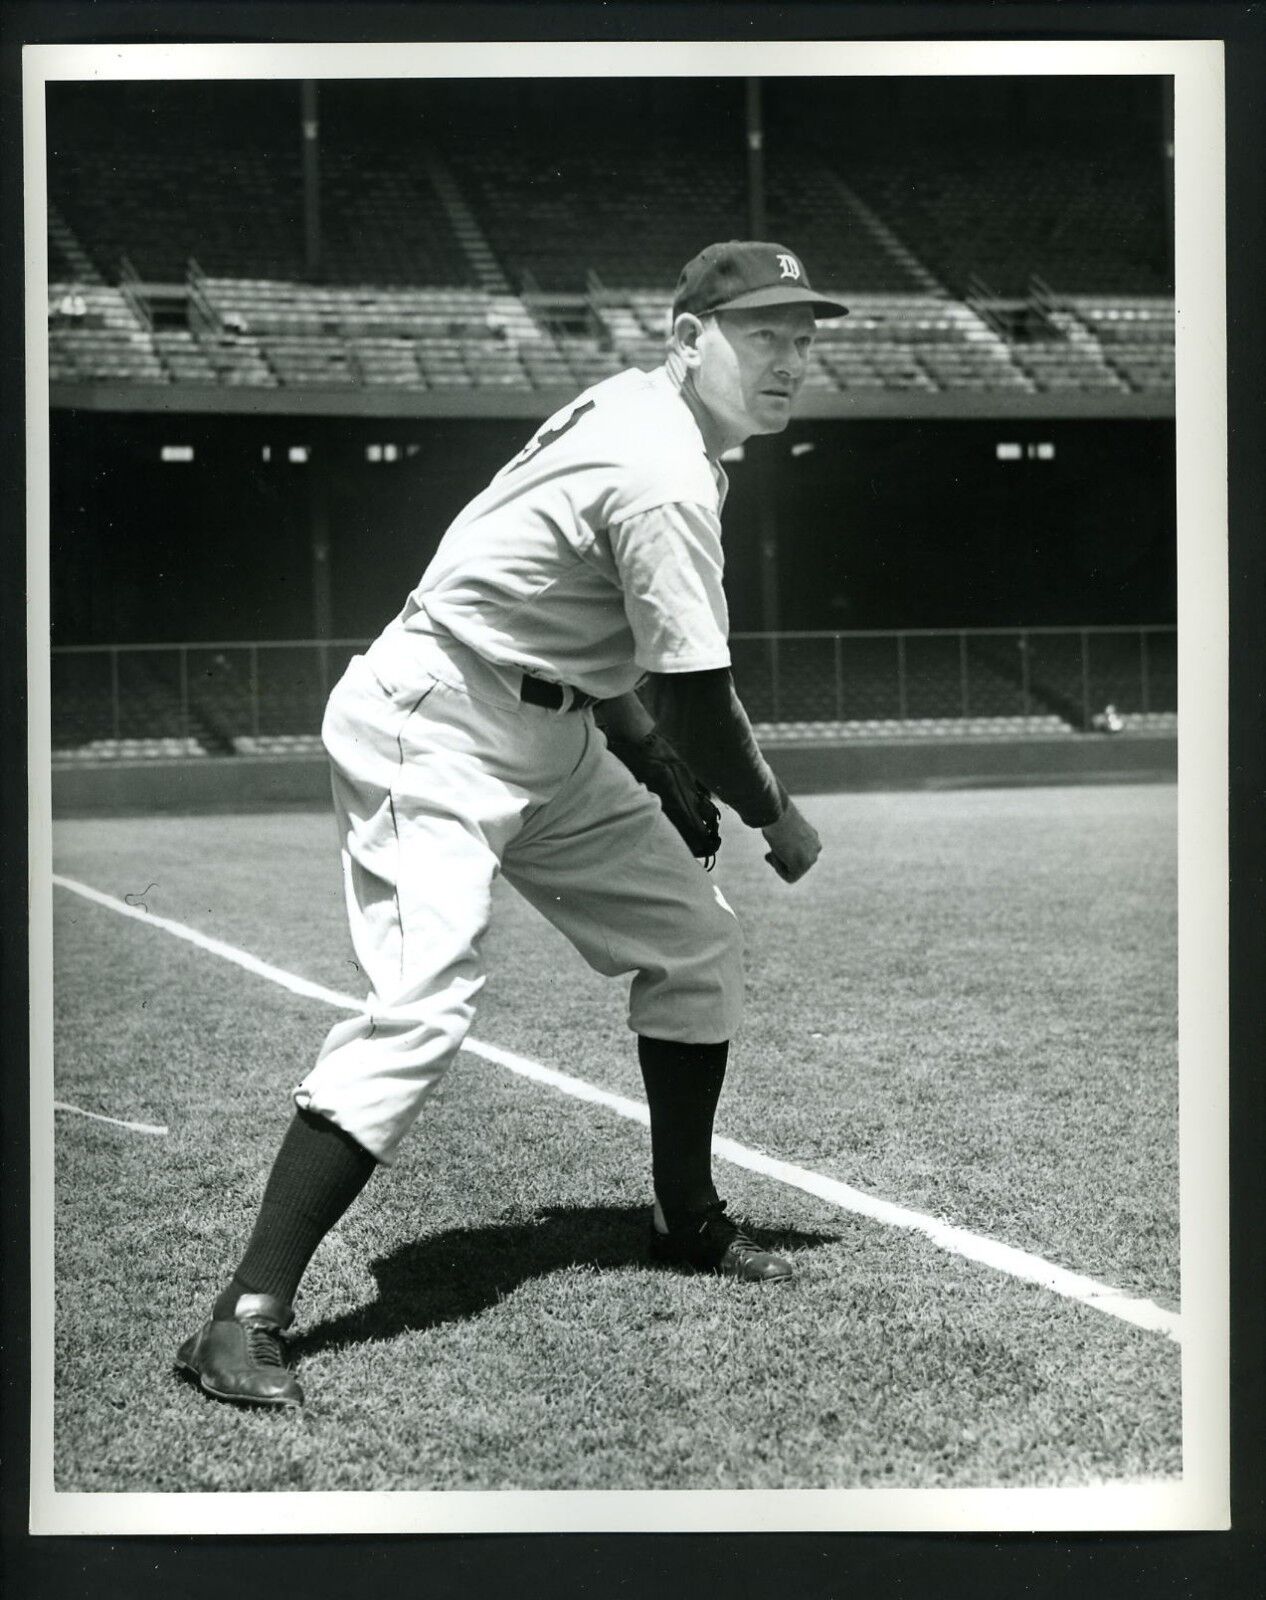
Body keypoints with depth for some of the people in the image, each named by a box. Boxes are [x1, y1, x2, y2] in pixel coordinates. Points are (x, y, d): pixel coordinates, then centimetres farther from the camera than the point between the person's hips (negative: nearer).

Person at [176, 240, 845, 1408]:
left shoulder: (636, 406, 8)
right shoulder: (666, 479, -23)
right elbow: (697, 702, -21)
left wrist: (650, 754, 14)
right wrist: (778, 819, -5)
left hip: (551, 734, 11)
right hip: (435, 731, -10)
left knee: (698, 945, 12)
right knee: (424, 1005, -23)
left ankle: (689, 1223, 28)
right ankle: (246, 1319, -21)